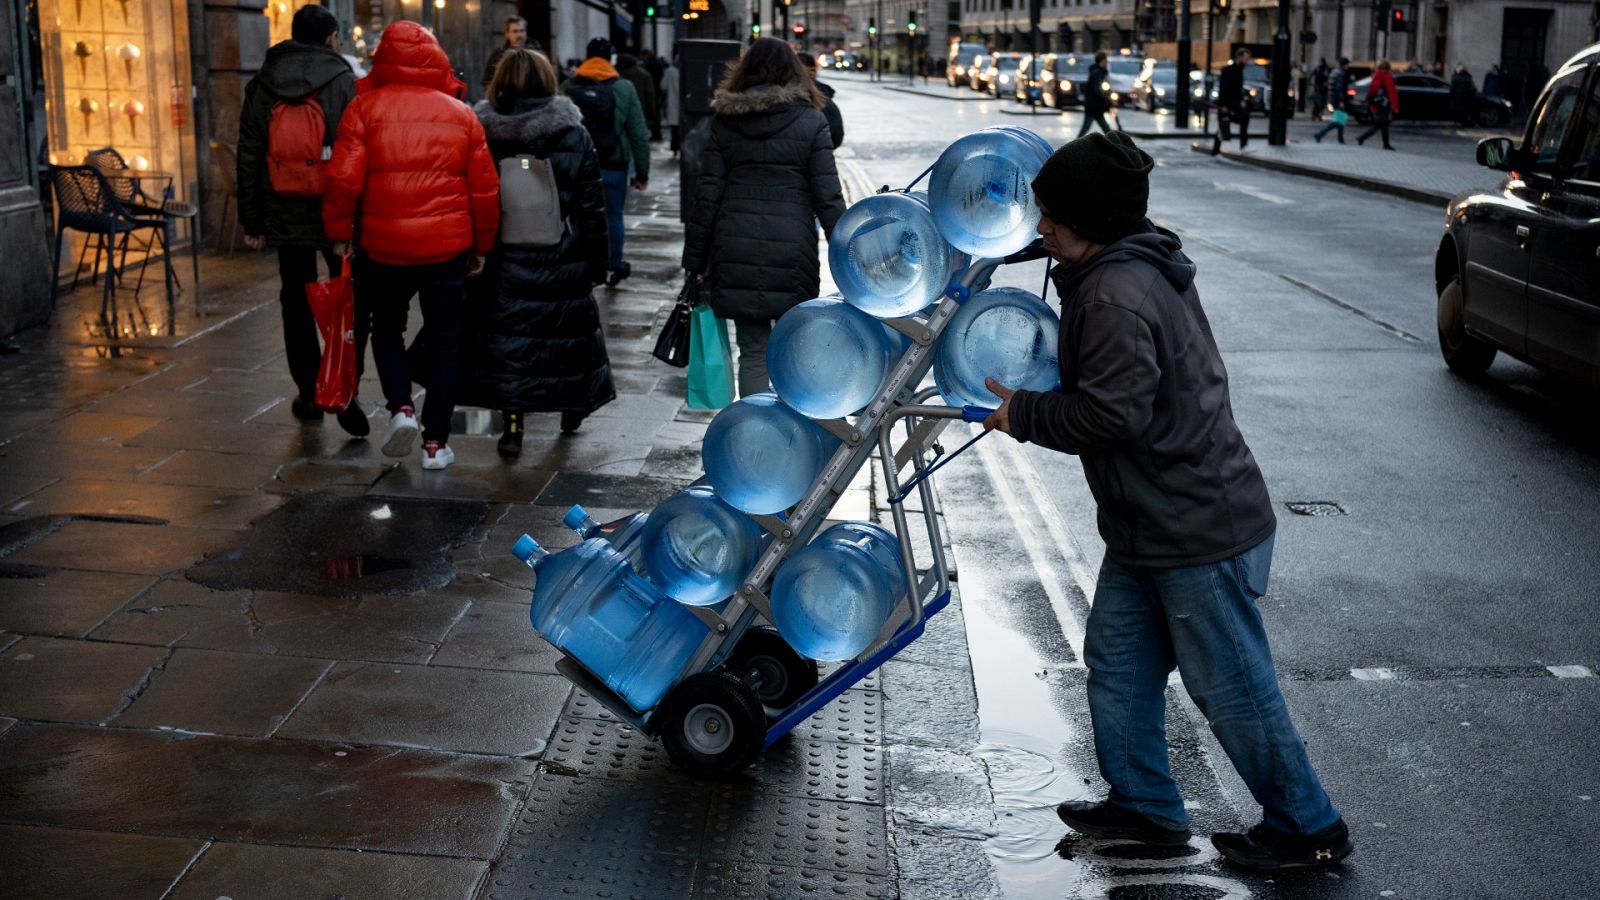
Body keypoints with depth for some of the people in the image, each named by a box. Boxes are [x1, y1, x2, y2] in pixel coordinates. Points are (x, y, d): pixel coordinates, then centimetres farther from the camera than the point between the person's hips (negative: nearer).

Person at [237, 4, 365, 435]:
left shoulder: (261, 86, 6)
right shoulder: (342, 81, -6)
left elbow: (248, 159, 6)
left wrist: (252, 222, 10)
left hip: (285, 216, 3)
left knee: (297, 302, 13)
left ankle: (308, 393, 18)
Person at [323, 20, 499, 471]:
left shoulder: (366, 107, -3)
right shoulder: (460, 114, 4)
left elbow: (343, 179, -9)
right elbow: (485, 188, 5)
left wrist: (339, 232, 4)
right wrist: (481, 246, 15)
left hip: (383, 246, -1)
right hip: (447, 247, 1)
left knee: (386, 327, 22)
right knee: (443, 342, 11)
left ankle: (401, 407, 2)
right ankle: (436, 442, 12)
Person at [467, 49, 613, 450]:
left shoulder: (481, 134, -5)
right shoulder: (573, 135, -4)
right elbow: (592, 205, -2)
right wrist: (596, 261, 4)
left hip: (501, 259, -1)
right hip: (561, 260, 1)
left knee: (505, 335, 5)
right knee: (566, 328, 18)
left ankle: (512, 425, 2)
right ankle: (572, 406, 34)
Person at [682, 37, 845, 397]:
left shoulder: (724, 121, 5)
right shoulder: (810, 121, -1)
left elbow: (706, 196, 4)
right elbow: (828, 197, -4)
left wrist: (696, 259, 10)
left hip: (736, 253, 2)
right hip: (792, 252, -2)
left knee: (753, 352, 9)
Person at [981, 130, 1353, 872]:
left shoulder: (1116, 296, -23)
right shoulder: (1143, 268, 10)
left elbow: (1110, 413, -27)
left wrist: (1022, 413, -13)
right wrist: (1032, 398, 10)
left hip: (1199, 534, -11)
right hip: (1149, 530, 11)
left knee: (1232, 689, 2)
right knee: (1116, 659, 17)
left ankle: (1308, 829, 18)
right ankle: (1144, 806, 30)